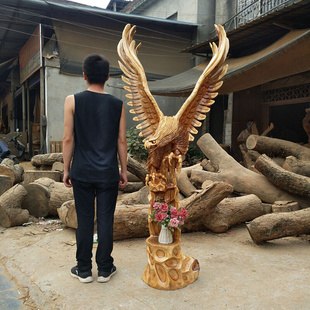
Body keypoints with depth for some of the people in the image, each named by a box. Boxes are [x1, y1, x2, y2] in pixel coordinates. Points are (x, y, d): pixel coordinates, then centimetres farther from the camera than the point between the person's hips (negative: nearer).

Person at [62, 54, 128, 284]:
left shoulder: (73, 101, -4)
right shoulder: (117, 104, 0)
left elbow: (68, 139, -4)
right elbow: (122, 141, 2)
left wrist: (66, 169, 6)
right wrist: (124, 170, 11)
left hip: (82, 172, 0)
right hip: (108, 172, 1)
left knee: (85, 220, 10)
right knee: (106, 220, 9)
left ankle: (84, 270, 22)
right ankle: (105, 269, 22)